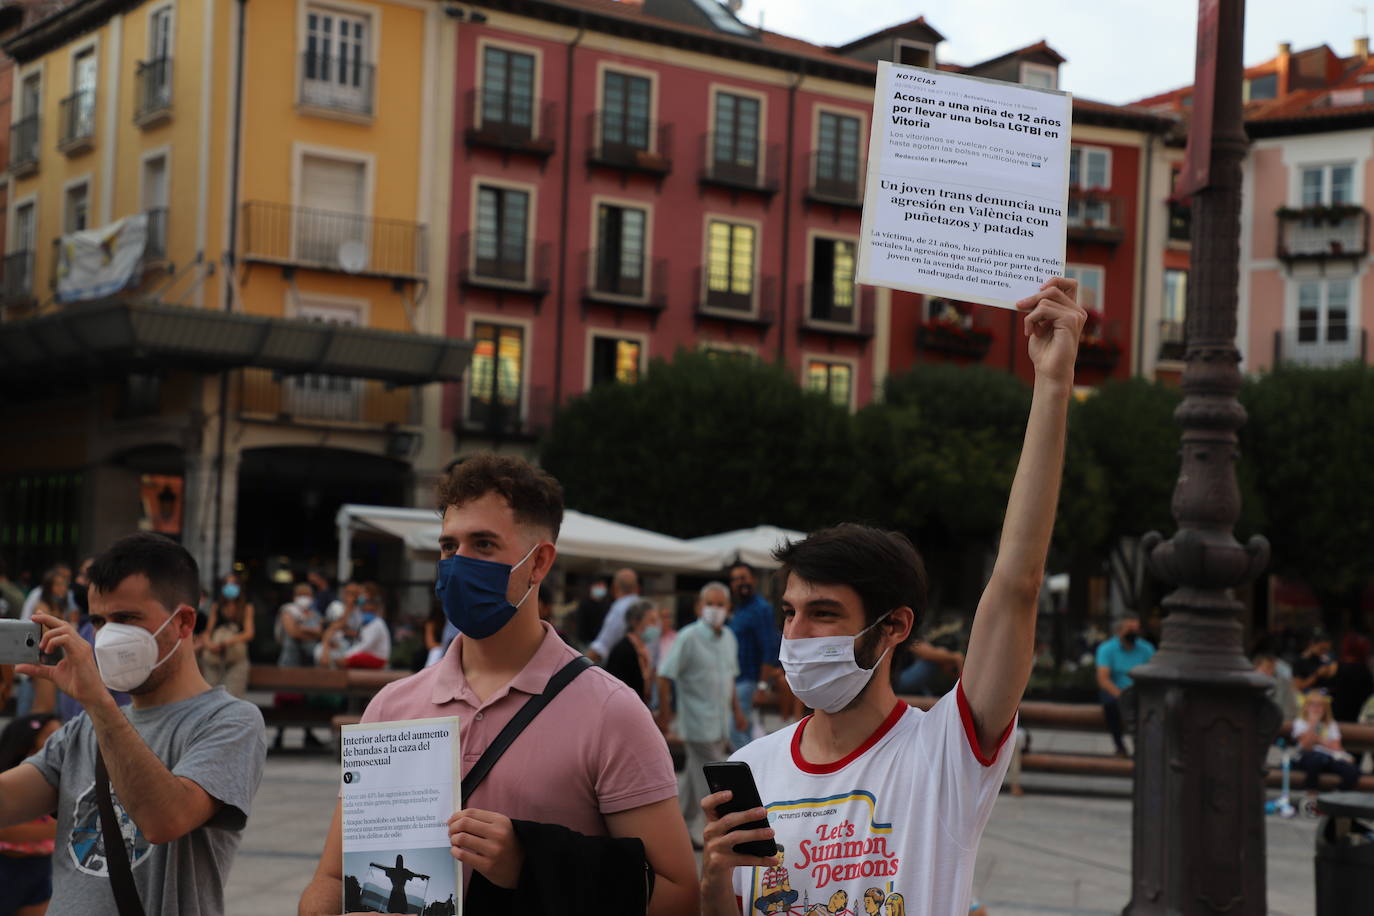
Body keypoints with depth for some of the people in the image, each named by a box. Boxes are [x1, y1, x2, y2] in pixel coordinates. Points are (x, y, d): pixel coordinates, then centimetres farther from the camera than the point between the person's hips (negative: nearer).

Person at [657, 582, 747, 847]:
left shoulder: (729, 638, 9)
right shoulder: (688, 637, -13)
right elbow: (665, 676, -13)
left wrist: (736, 709, 20)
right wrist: (664, 714, -15)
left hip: (720, 724, 7)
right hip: (699, 724, -7)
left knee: (696, 777, 15)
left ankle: (683, 829, 25)